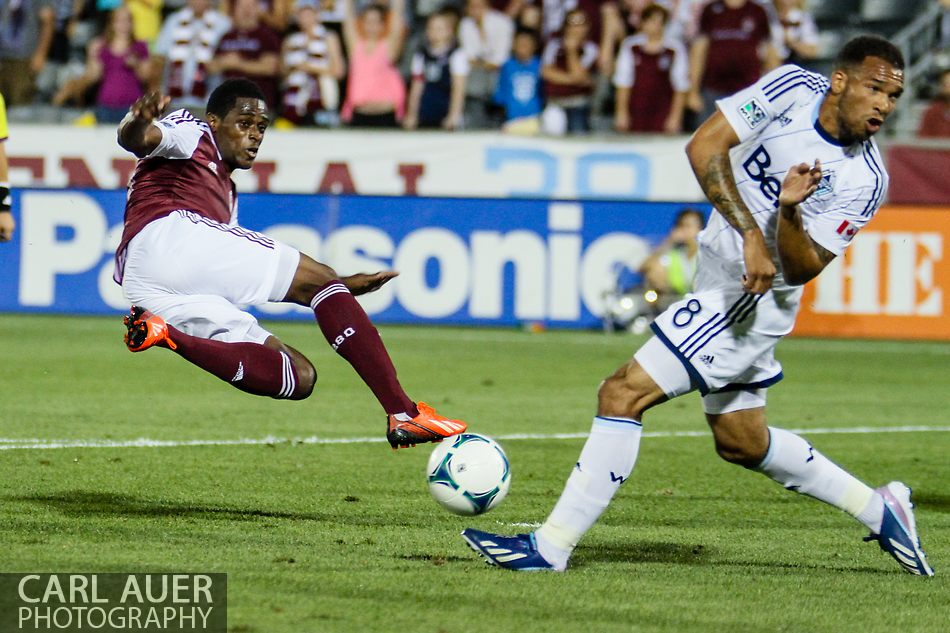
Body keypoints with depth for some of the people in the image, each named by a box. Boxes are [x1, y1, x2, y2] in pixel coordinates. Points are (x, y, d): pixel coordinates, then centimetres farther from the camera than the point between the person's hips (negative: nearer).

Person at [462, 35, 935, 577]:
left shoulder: (864, 182, -16)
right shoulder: (793, 89, -8)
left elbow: (801, 270, -15)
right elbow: (705, 146, -14)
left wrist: (789, 212, -35)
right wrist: (751, 233, -23)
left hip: (755, 298, -7)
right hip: (722, 283, 7)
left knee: (623, 394, -13)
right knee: (742, 442, 19)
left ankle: (551, 547, -8)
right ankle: (878, 508, 33)